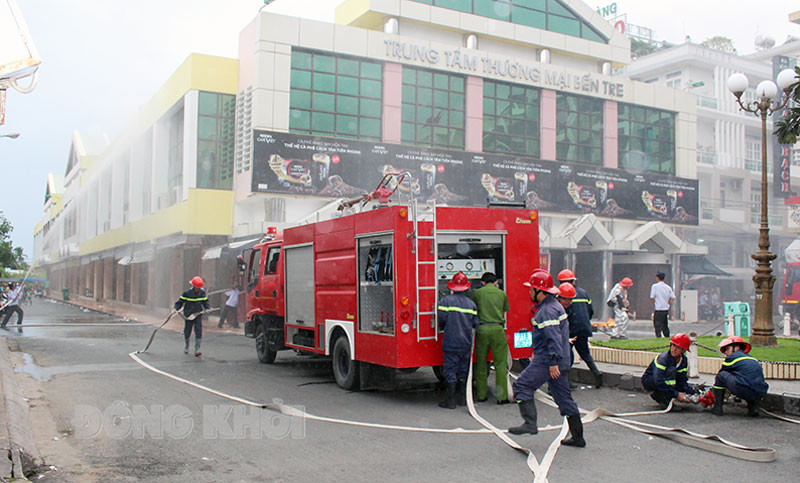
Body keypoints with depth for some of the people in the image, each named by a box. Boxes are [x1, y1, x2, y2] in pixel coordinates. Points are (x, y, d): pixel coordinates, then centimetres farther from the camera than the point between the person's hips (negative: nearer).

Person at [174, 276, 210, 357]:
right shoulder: (187, 293, -9)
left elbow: (205, 302, 14)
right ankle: (186, 346, 39)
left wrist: (208, 308, -3)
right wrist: (176, 309, -17)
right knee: (187, 332, 9)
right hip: (188, 315, -1)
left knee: (199, 331, -13)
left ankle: (197, 350, -12)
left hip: (198, 315, 1)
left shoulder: (202, 293, 1)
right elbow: (180, 302, -2)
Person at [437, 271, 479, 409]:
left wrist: (443, 328, 11)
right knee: (464, 371, 15)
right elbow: (475, 324, 6)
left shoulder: (446, 301, -9)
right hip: (466, 342, 4)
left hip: (451, 342, -4)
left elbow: (441, 320, -11)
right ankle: (463, 398, 20)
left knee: (450, 371, 1)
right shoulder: (471, 303, 4)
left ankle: (450, 400, 2)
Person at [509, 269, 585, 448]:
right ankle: (578, 437, 16)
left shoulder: (547, 310, -16)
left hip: (547, 360, -10)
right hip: (559, 360, 10)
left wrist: (553, 362, -27)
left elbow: (553, 337, -25)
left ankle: (530, 423, -11)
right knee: (564, 396, 12)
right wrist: (537, 354, 30)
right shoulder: (554, 305, 17)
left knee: (522, 386, -5)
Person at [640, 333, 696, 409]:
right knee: (671, 370, -32)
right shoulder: (663, 359, -27)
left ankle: (657, 395, 7)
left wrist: (690, 393, -23)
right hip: (648, 381, -7)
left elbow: (682, 381, -5)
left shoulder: (684, 361, -5)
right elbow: (658, 382, -35)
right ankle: (665, 401, -28)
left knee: (691, 391, -8)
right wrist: (676, 394, -34)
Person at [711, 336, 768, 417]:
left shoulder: (732, 357, 9)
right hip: (760, 394, 7)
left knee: (721, 375, 11)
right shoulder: (753, 359, 28)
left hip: (745, 391, -7)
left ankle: (717, 408, 11)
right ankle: (753, 406, 14)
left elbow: (720, 376, 20)